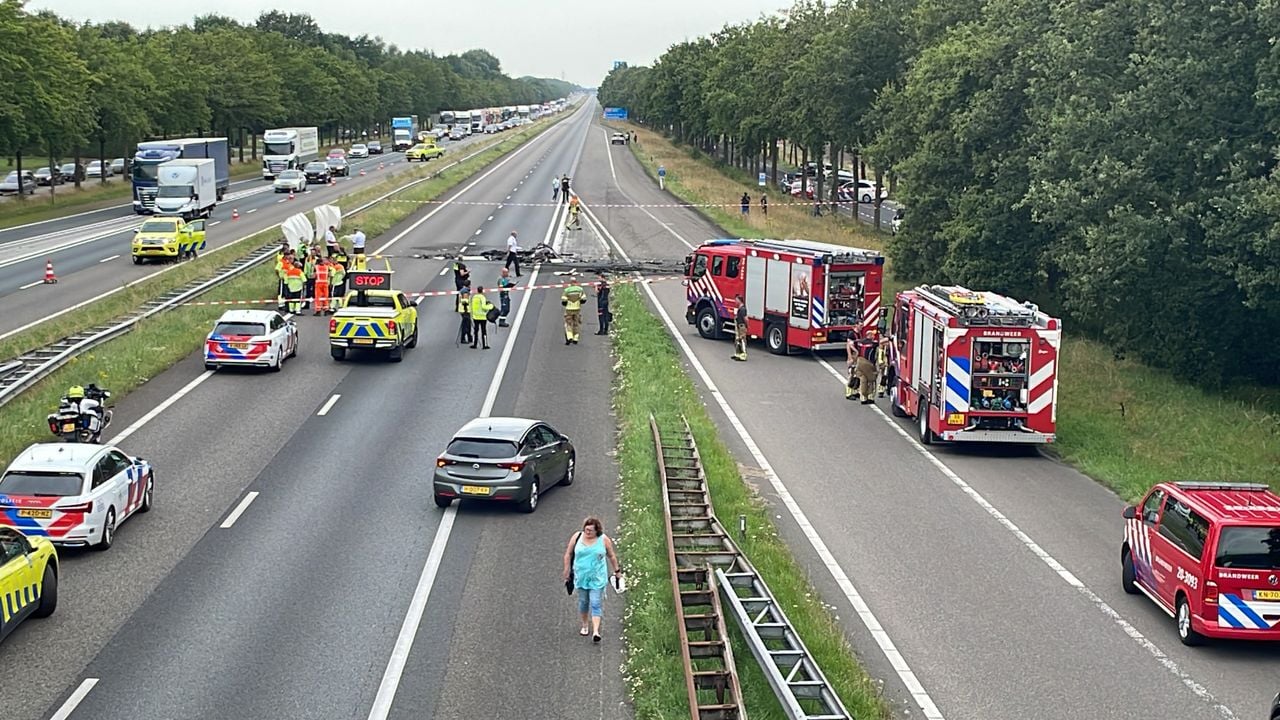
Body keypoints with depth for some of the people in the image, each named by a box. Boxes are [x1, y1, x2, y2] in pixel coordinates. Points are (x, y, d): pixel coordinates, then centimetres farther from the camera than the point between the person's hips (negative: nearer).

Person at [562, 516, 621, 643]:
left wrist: (617, 570, 14)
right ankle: (585, 625, 32)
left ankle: (595, 631, -12)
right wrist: (567, 571, 9)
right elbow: (568, 554, 7)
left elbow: (612, 556, 8)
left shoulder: (604, 540, -6)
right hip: (581, 577, 2)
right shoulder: (577, 537, -4)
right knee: (583, 602, 12)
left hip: (597, 578, -2)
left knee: (596, 604, -7)